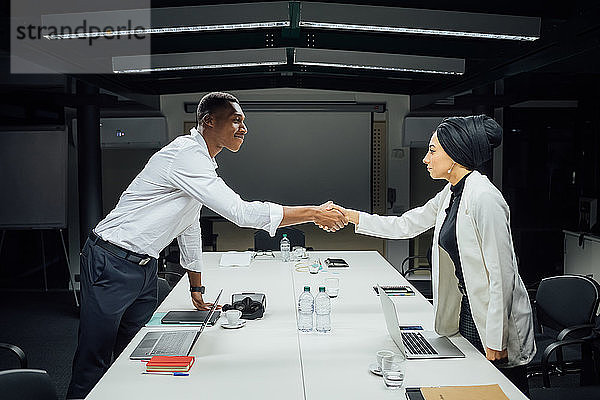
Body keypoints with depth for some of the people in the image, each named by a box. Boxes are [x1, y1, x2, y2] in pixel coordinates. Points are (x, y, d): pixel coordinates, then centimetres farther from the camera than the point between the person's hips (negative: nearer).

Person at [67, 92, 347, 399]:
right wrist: (314, 214, -22)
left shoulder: (202, 162, 12)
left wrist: (197, 288, 21)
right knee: (93, 361, 0)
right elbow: (240, 212, -28)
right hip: (112, 263, -9)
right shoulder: (185, 155, -21)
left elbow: (190, 226, 19)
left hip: (144, 267, 9)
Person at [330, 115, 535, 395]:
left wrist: (496, 341, -19)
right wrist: (352, 217, 11)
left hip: (494, 317, -8)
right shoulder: (450, 194, 6)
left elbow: (502, 273, -22)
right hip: (466, 311, 9)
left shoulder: (483, 198, -22)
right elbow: (406, 225, 15)